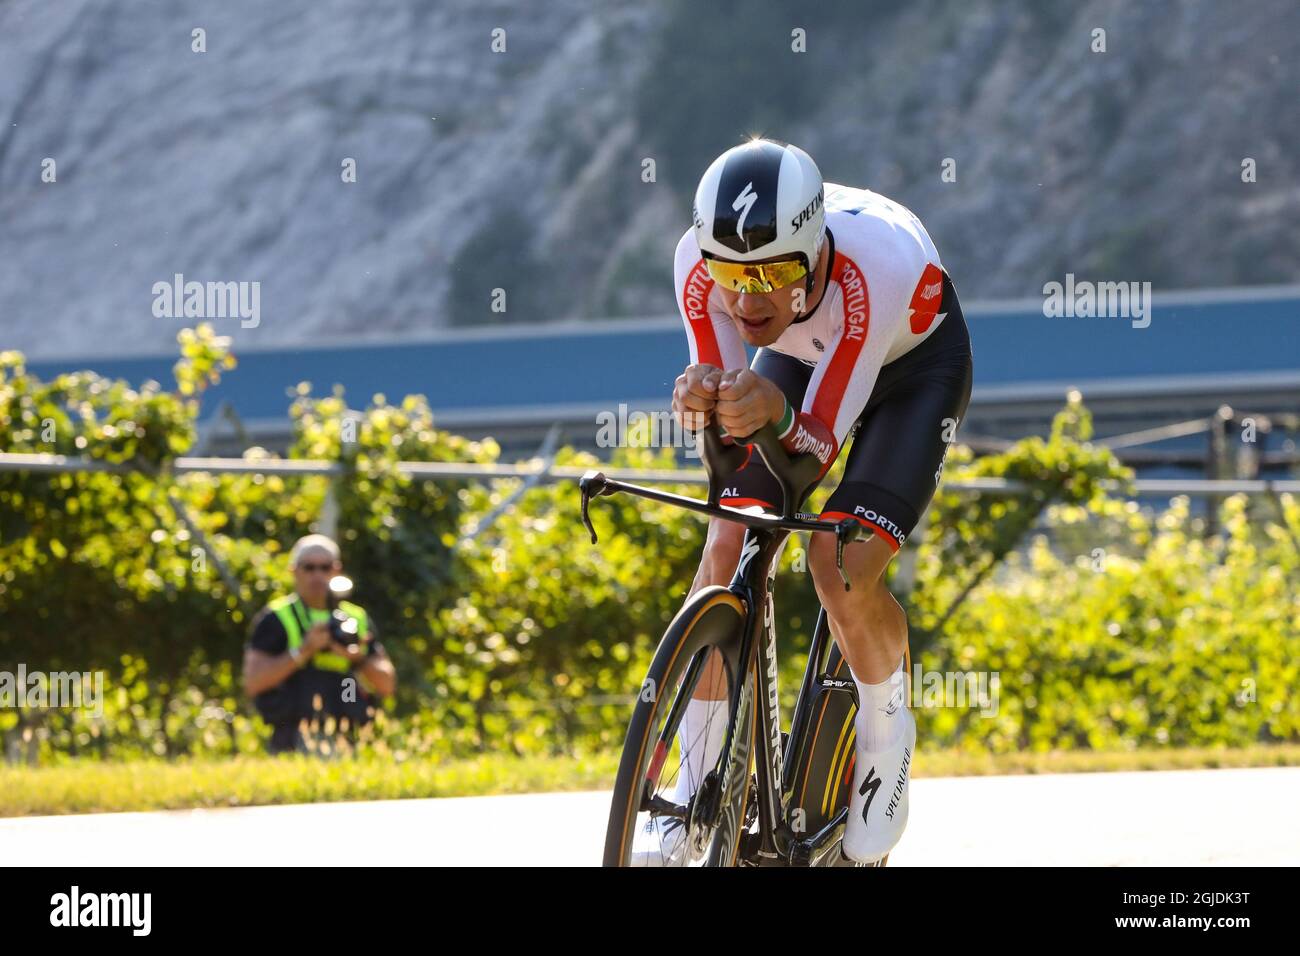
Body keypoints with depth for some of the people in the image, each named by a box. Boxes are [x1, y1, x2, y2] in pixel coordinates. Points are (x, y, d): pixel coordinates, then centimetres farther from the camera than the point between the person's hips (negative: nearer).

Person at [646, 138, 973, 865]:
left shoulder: (874, 265, -42)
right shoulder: (702, 261, -32)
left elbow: (822, 442, -35)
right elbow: (725, 397, -22)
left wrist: (778, 413, -57)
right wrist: (703, 402, -45)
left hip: (914, 365, -4)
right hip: (801, 359, 4)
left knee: (845, 566, -23)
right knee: (725, 551, -13)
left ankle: (888, 739, 6)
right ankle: (693, 800, -2)